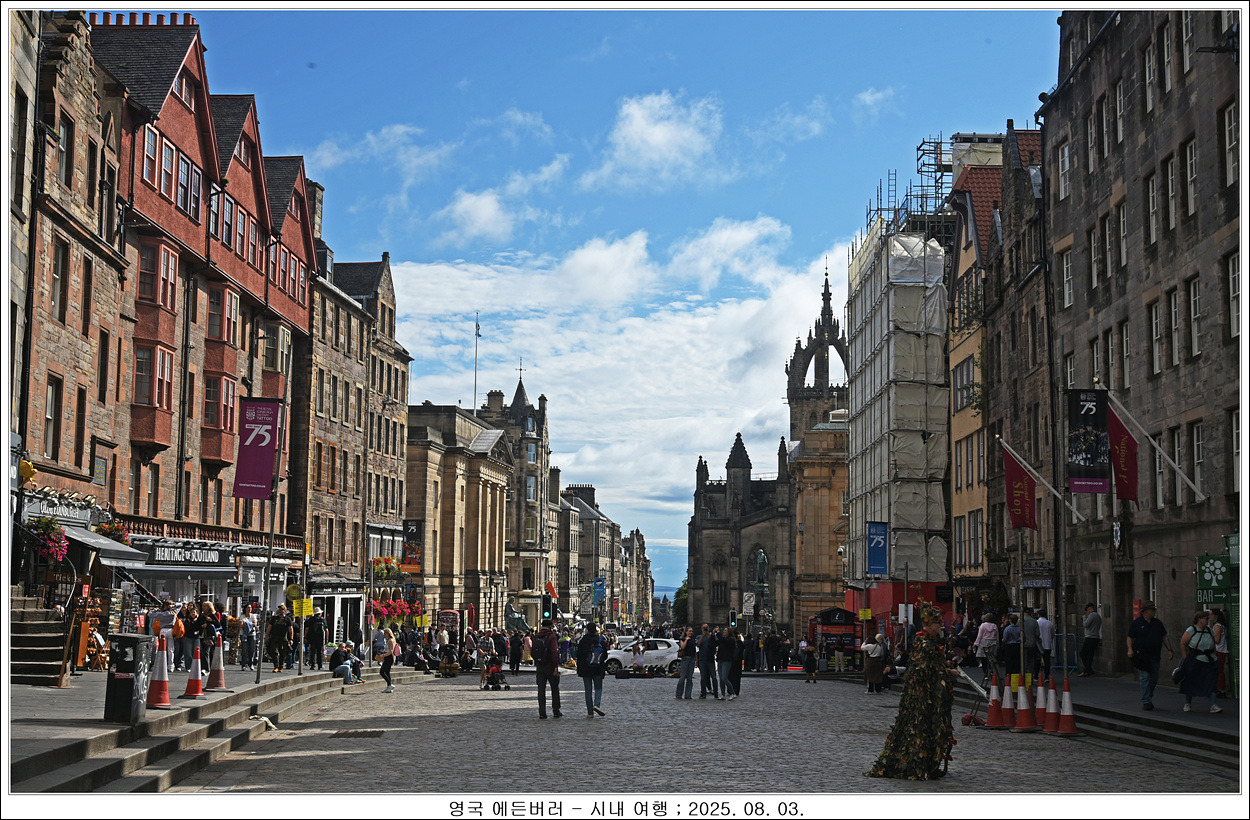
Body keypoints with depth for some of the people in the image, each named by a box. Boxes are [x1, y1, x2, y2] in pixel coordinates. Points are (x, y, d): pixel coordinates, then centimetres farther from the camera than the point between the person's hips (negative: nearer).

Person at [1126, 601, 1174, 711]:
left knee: (1154, 679, 9)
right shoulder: (1137, 623, -1)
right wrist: (1130, 649, -16)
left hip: (1155, 656, 5)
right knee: (1145, 678, -9)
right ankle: (1146, 701, -8)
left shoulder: (1157, 623, 12)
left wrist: (1169, 650, 7)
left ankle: (1149, 697, 24)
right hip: (1142, 655, -5)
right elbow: (1130, 637, -1)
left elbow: (1164, 637, 15)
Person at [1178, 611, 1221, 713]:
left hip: (1208, 662, 3)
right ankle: (1188, 703, 25)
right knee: (1190, 682, 7)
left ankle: (1213, 706, -15)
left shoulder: (1209, 631, 8)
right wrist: (1186, 658, -5)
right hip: (1194, 661, -3)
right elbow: (1182, 644, -4)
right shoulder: (1191, 630, -7)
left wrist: (1213, 657, 11)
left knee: (1211, 682, -11)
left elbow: (1213, 645, 18)